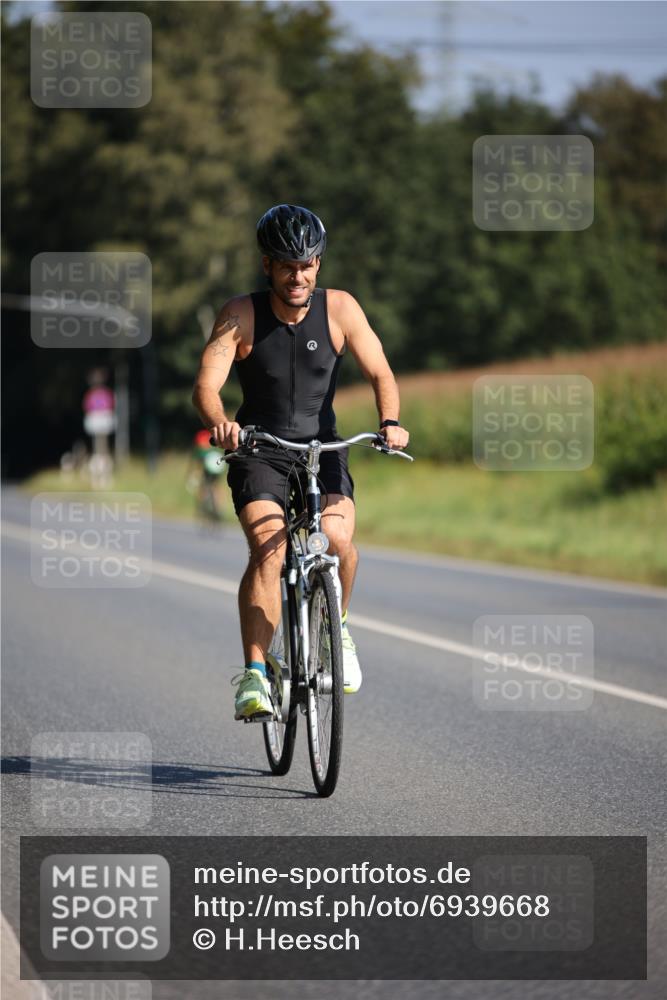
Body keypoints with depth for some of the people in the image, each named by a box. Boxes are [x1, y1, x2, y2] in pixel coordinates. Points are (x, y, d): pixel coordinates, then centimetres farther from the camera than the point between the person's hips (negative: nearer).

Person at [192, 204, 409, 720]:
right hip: (259, 452, -1)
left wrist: (390, 421, -28)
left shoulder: (339, 308, -7)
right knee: (268, 548, -26)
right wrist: (220, 422, -41)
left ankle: (336, 627, 6)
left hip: (322, 446, 1)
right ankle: (255, 674, -24)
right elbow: (206, 384, -19)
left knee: (338, 536, -25)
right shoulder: (241, 316, -12)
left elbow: (380, 373, -8)